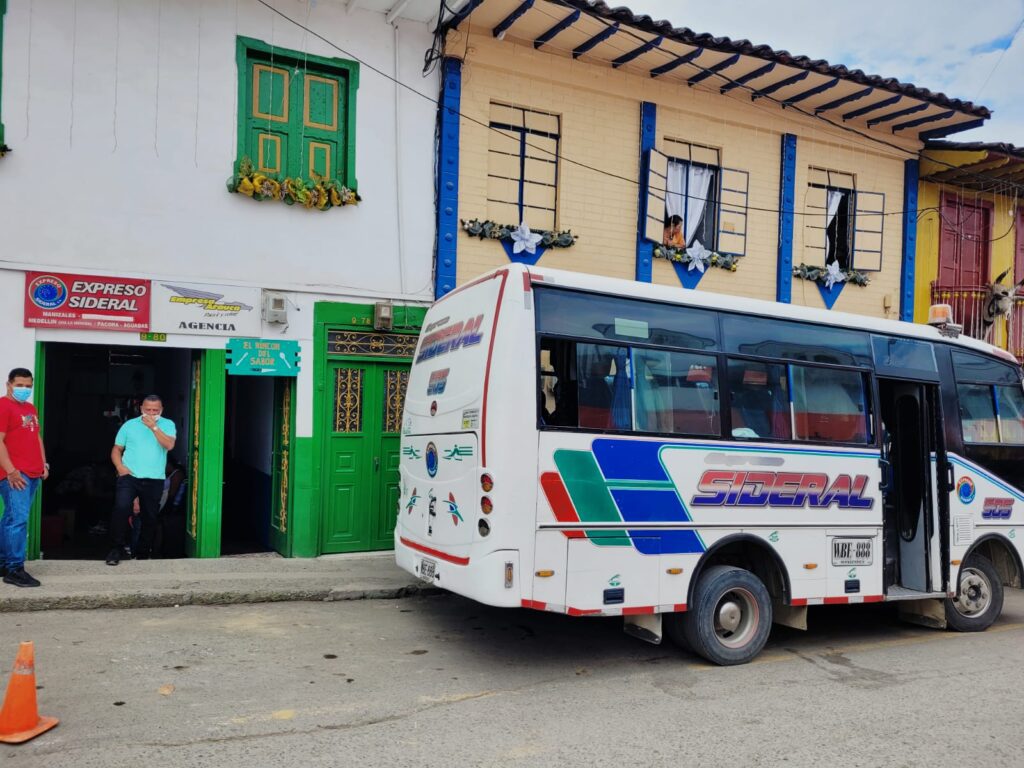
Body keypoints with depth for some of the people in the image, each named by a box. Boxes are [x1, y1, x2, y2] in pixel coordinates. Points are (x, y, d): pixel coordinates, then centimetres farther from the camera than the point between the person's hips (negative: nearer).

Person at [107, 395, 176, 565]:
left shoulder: (167, 425, 4)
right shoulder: (129, 425, 7)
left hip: (154, 480, 1)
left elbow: (169, 445, -14)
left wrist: (154, 427, -20)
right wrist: (120, 467, -7)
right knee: (121, 508, -21)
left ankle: (143, 554, 23)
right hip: (129, 476, -1)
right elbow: (116, 450, 10)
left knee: (150, 518, 8)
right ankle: (116, 549, -10)